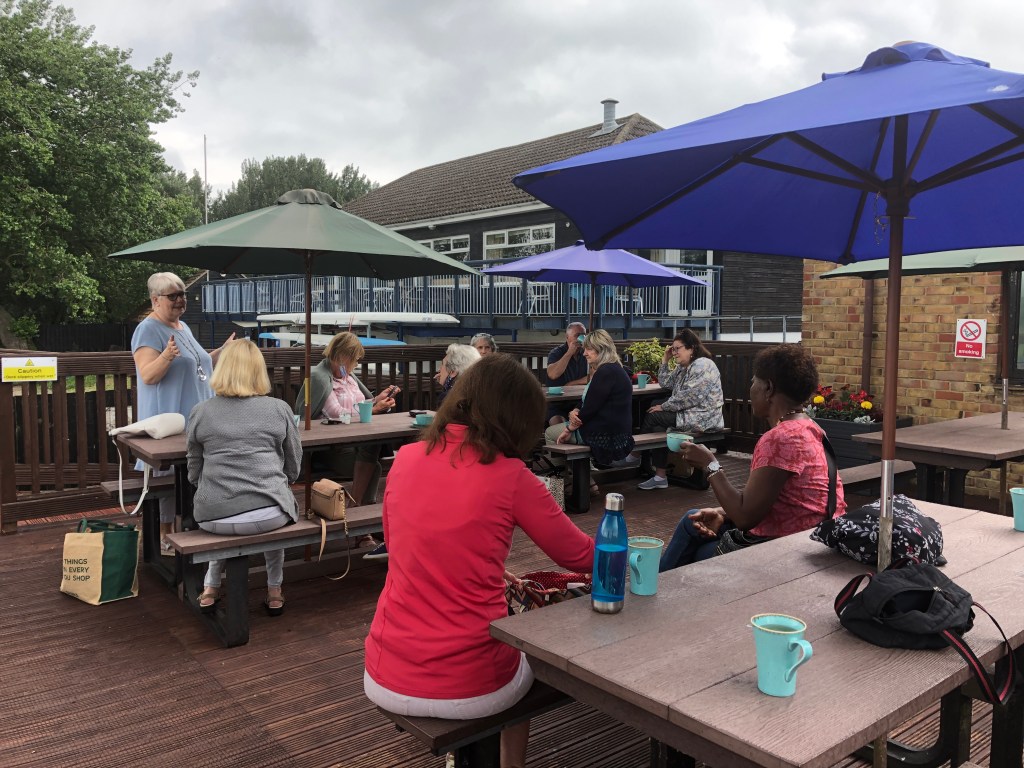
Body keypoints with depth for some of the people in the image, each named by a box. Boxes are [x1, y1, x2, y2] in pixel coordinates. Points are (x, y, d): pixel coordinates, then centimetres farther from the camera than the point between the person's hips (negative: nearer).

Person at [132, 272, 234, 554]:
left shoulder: (183, 327, 16)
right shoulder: (148, 330, -11)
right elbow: (147, 375, -19)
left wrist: (222, 351, 16)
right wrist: (166, 355, -35)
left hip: (194, 418, 9)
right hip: (168, 422, -9)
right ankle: (163, 537, 7)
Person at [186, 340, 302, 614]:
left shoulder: (200, 412, 4)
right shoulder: (279, 409, 2)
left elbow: (194, 474, 12)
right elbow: (293, 469, 8)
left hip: (213, 517, 2)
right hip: (267, 515, -1)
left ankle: (211, 588, 36)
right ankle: (274, 592, 35)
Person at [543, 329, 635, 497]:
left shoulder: (606, 372, -18)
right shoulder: (614, 369, 16)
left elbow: (590, 408, -19)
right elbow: (592, 406, 15)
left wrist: (570, 428, -4)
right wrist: (574, 413, -5)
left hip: (606, 436, -11)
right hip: (615, 434, 11)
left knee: (549, 433, 3)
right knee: (553, 428, 21)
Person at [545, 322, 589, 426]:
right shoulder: (556, 353, -1)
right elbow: (553, 375, -22)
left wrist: (570, 384, -8)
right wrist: (570, 353, -20)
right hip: (557, 405, -3)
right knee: (558, 426, -28)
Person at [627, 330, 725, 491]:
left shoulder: (702, 365, -16)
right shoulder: (683, 367, 15)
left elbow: (689, 397, -22)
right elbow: (665, 383, 14)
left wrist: (663, 406, -13)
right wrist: (665, 360, 7)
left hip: (703, 418, -10)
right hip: (689, 412, 10)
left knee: (652, 417, -7)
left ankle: (635, 456, 11)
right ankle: (660, 477, -6)